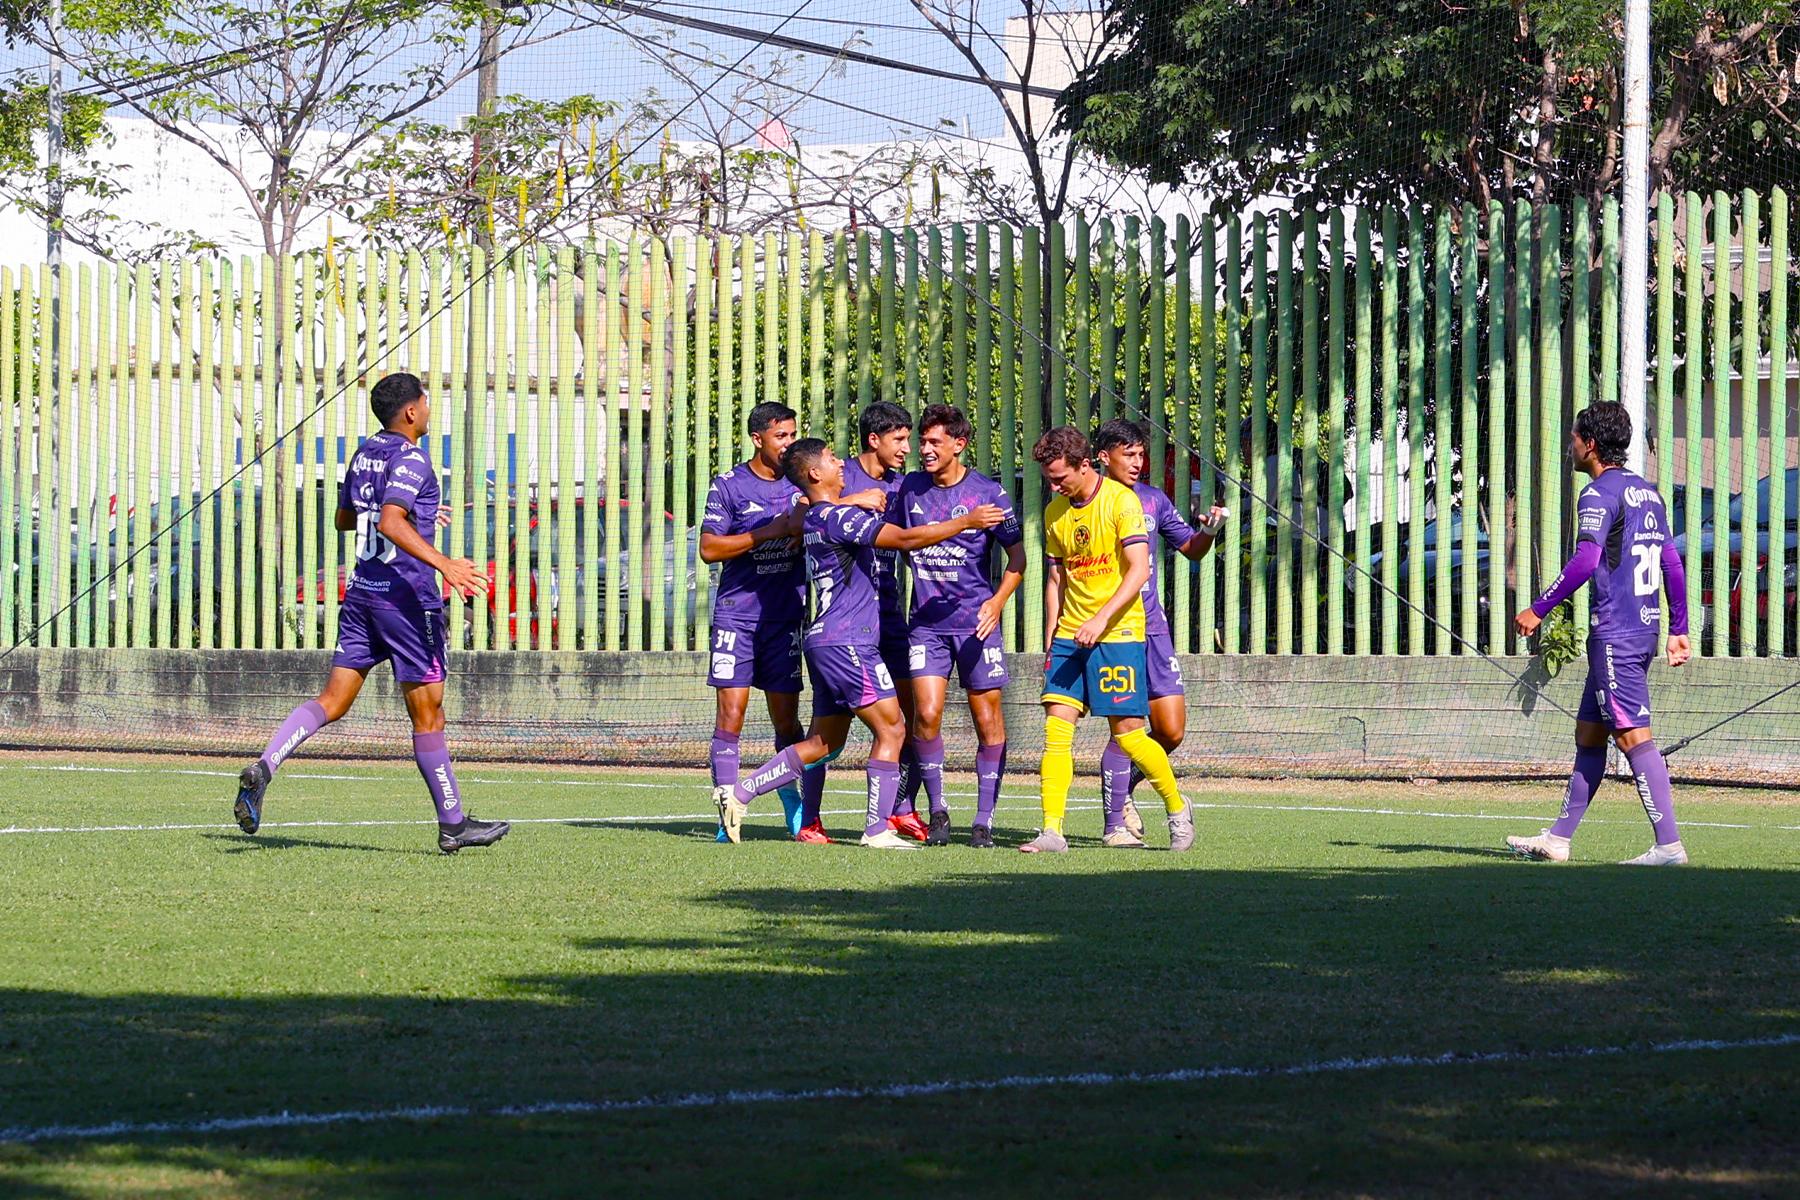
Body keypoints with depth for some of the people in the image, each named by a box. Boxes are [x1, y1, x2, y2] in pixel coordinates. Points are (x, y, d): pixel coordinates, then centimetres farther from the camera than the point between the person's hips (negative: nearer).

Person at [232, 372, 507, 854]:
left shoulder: (366, 452, 14)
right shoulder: (410, 458, -12)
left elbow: (344, 517, 27)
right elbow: (391, 524, -26)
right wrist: (444, 564, -34)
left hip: (361, 592, 8)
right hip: (406, 596, -7)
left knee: (333, 700, 4)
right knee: (427, 716, 1)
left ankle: (262, 769, -17)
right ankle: (453, 825, 9)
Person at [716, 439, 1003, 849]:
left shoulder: (816, 517, 14)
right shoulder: (838, 517, -14)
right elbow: (906, 538, -16)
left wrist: (858, 501, 21)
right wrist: (966, 522, -10)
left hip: (825, 642, 10)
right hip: (846, 644, -10)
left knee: (824, 742, 13)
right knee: (891, 729, -5)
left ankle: (738, 792, 10)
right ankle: (877, 830, -6)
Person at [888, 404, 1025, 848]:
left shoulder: (987, 492, -4)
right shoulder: (911, 488, 5)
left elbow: (1017, 556, 1)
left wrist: (997, 602, -13)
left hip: (975, 622, -2)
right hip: (926, 622, 2)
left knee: (987, 720, -1)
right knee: (926, 714, -10)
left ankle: (984, 821, 7)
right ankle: (937, 811, 5)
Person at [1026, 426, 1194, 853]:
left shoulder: (1121, 501, -9)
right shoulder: (1055, 512, 11)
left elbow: (1139, 570, -15)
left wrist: (1101, 618, -25)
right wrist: (1051, 637, 9)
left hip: (1118, 631, -6)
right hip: (1069, 636, 6)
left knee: (1128, 733, -5)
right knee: (1056, 728, -8)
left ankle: (1177, 809, 18)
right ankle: (1052, 831, -10)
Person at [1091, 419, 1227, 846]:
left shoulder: (1153, 500, 11)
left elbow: (1191, 548, 18)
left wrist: (1209, 531, -2)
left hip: (1152, 627, 5)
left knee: (1171, 731, 1)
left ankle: (1122, 787, 26)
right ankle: (1115, 824, -1)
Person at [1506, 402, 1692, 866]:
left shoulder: (1600, 493, -11)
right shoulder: (1646, 492, 17)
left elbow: (1585, 561, -23)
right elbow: (1673, 563, 18)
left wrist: (1538, 609, -17)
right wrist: (1679, 629, 21)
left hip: (1614, 634, -9)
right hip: (1644, 630, 9)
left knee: (1633, 736, -11)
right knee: (1588, 734, 14)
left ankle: (1668, 844, -17)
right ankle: (1558, 839, 18)